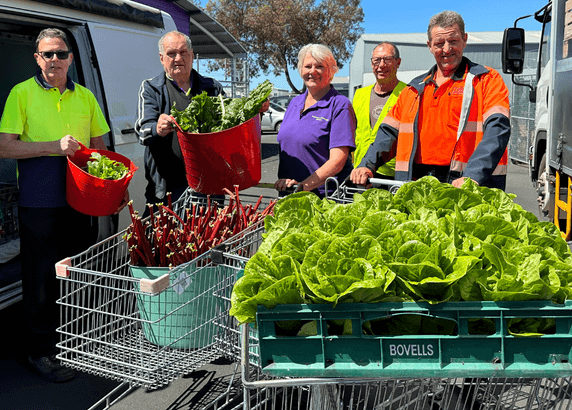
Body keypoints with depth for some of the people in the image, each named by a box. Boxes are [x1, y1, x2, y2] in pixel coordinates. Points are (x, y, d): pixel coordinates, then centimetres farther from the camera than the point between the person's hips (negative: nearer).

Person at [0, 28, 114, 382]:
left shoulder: (85, 96, 12)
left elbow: (99, 147, 18)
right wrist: (54, 146, -17)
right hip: (39, 203, -4)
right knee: (42, 278, 3)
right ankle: (41, 352, 18)